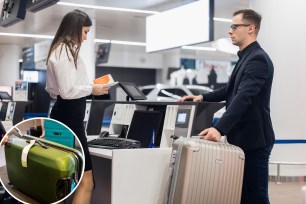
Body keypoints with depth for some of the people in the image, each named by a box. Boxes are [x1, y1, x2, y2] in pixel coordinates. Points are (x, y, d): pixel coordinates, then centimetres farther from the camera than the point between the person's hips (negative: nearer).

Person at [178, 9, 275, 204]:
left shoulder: (257, 59, -17)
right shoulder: (246, 57, 16)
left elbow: (243, 98, -29)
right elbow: (232, 90, 25)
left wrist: (219, 128, -38)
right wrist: (203, 97, 12)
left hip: (254, 140, -10)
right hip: (243, 137, 10)